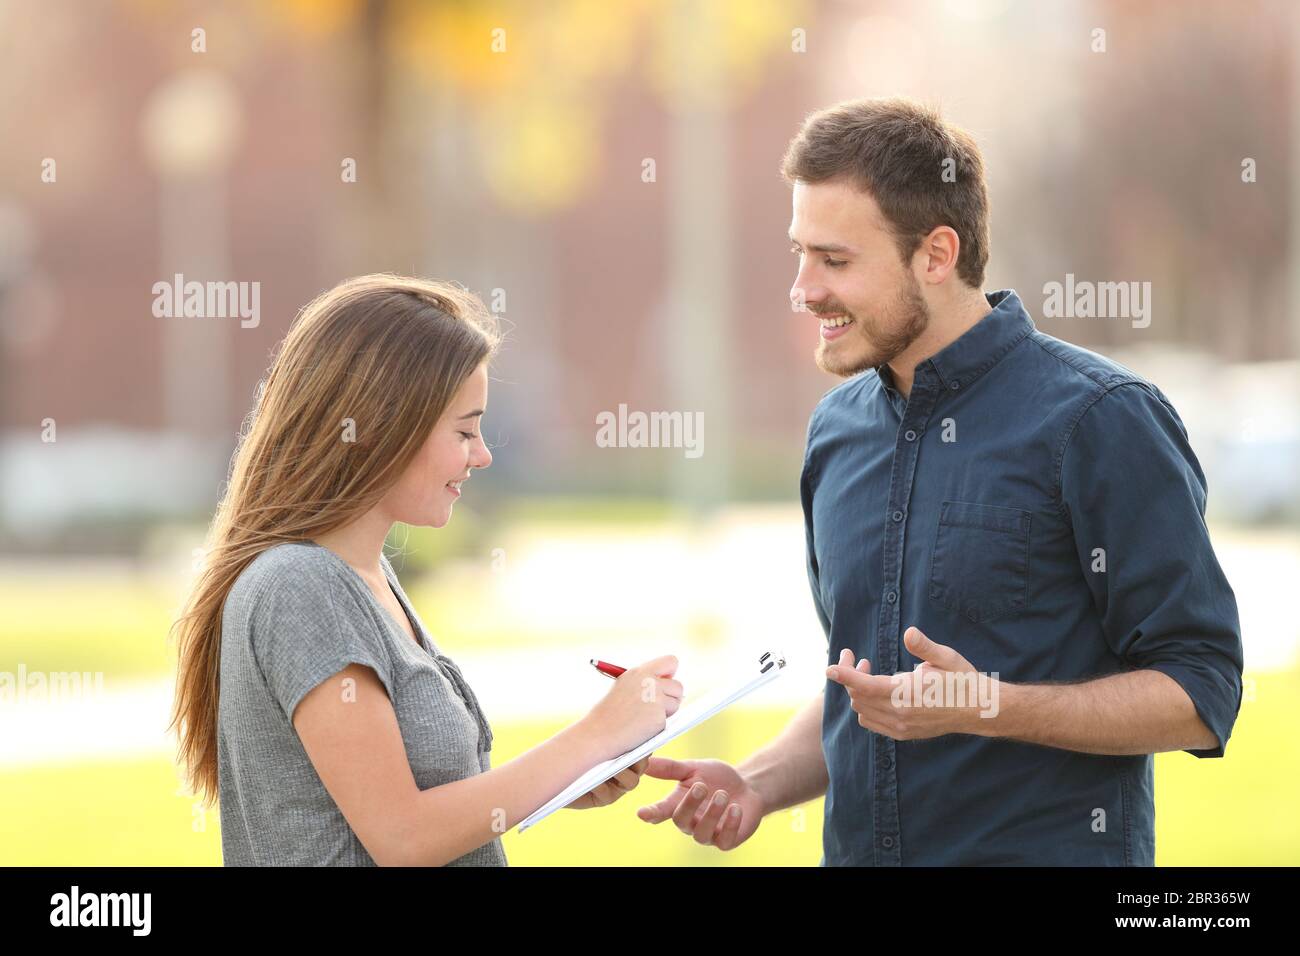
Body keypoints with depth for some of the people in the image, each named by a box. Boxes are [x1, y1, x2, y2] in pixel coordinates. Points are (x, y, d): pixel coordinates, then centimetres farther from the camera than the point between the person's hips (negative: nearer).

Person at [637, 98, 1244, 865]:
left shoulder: (1101, 420, -12)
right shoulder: (838, 429, 7)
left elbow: (1200, 694, -14)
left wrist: (990, 707, -24)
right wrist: (760, 785, 1)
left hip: (1047, 847, -6)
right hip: (858, 847, 6)